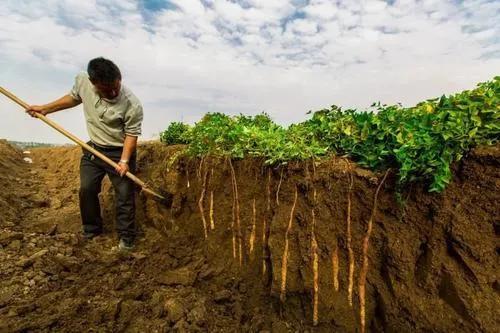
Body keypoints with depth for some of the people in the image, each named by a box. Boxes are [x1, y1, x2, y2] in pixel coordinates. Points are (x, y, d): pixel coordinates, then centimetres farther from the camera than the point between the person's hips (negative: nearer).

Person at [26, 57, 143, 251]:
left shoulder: (132, 105, -27)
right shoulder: (82, 81, -12)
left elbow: (131, 135, -17)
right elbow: (73, 98, 10)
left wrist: (124, 160, -25)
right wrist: (45, 109, 13)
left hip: (120, 152, -4)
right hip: (93, 148, 5)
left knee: (125, 195, -2)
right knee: (86, 189, 8)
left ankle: (126, 237, 15)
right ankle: (91, 230, 28)